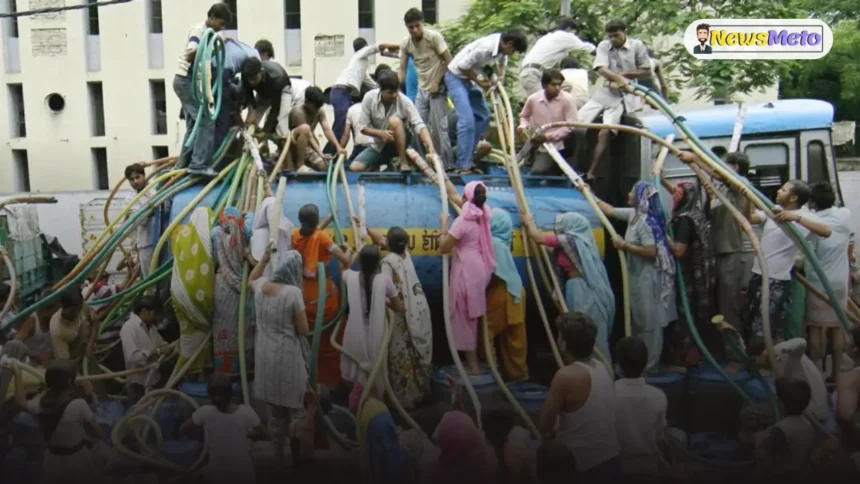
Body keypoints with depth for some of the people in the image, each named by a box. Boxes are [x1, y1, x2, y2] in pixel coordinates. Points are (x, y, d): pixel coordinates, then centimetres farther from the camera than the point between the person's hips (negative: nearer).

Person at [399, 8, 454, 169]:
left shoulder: (434, 36, -14)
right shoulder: (405, 44, -1)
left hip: (437, 89, -5)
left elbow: (449, 61, -11)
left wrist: (438, 83, -15)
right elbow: (403, 69, 2)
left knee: (439, 127, -7)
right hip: (421, 90, 5)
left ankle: (447, 164, 1)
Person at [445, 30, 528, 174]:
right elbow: (462, 66, -26)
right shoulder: (486, 47, -31)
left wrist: (500, 79, -4)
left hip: (469, 78, 9)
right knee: (467, 120, -18)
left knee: (483, 116, 10)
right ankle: (463, 166, -15)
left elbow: (502, 61, 14)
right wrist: (479, 81, -15)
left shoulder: (502, 45, -6)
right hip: (456, 76, -9)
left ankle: (465, 155, 19)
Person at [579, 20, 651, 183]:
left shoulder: (637, 46, -2)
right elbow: (601, 69, -13)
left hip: (622, 96, -4)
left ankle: (590, 173, -16)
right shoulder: (603, 46, 2)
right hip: (603, 92, 4)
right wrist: (618, 78, -32)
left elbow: (647, 72, 1)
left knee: (604, 133, -19)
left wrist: (625, 74, -13)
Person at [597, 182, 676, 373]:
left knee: (649, 322, -1)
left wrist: (624, 245, -21)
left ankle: (650, 365, 8)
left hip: (648, 278, -10)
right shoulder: (633, 214, 7)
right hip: (638, 276, 10)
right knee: (639, 321, 18)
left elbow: (651, 252, -28)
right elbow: (610, 210, 21)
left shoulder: (646, 221, -21)